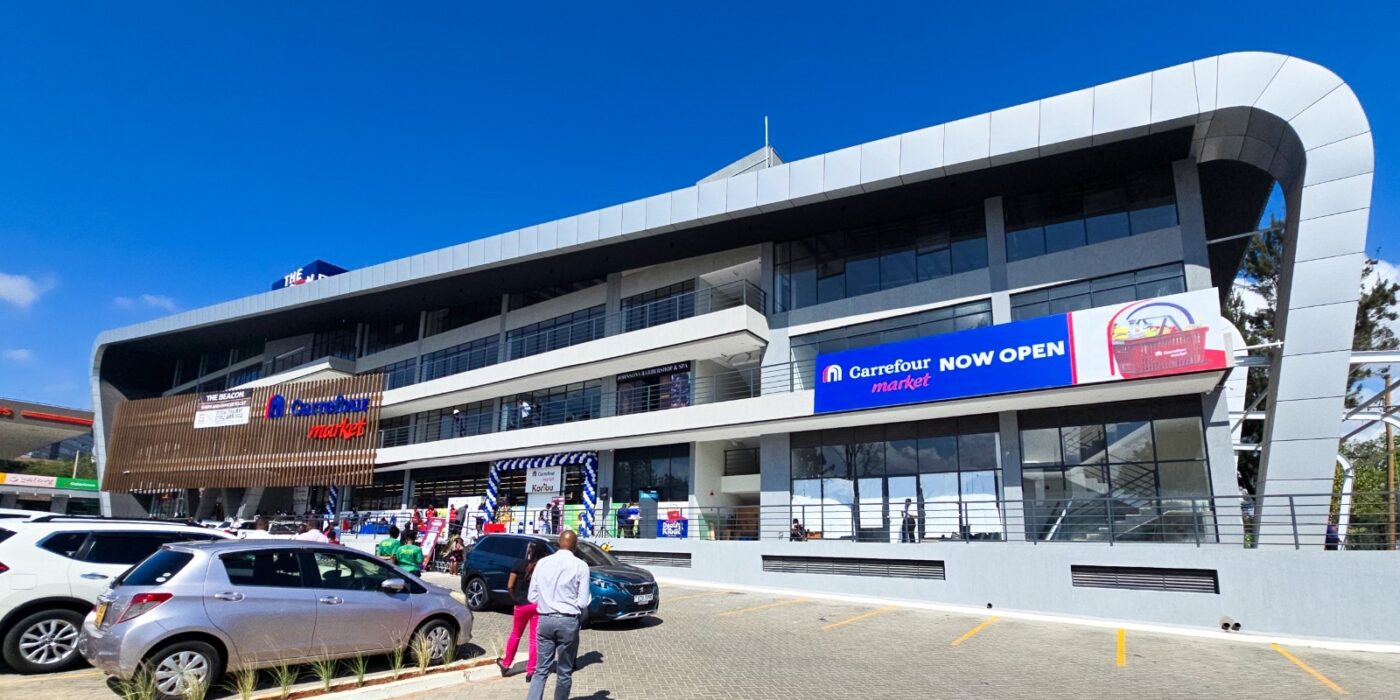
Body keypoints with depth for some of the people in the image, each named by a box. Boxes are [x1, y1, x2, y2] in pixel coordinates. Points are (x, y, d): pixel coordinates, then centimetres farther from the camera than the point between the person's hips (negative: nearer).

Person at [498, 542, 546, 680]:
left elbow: (510, 586, -6)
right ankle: (530, 671, 10)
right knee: (535, 638, 8)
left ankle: (505, 664, 34)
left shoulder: (520, 564, -7)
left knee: (515, 634, 21)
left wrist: (515, 597, 9)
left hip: (521, 605, 1)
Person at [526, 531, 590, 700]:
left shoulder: (542, 562, 1)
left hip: (545, 620, 3)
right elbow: (583, 602, -8)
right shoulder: (580, 565, -8)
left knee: (541, 669, 10)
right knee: (565, 672, 12)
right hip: (568, 621, -3)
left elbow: (532, 596, 6)